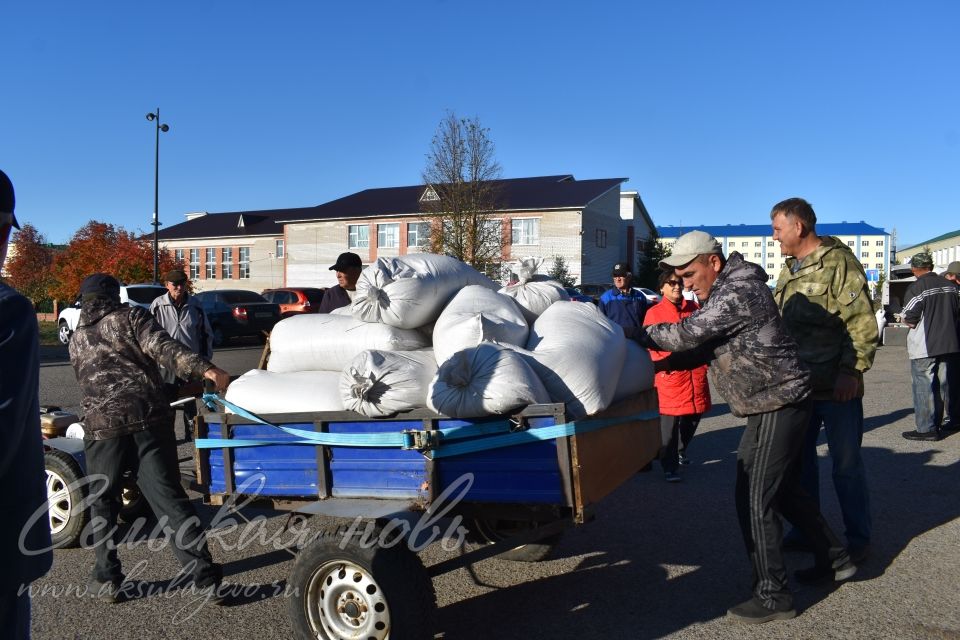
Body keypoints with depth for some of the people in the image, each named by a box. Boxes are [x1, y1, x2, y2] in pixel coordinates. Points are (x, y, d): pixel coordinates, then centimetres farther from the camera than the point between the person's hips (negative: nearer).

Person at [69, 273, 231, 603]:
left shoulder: (76, 339, 21)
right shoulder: (131, 317, 7)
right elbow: (163, 348, -11)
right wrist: (204, 369, -24)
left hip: (102, 424, 2)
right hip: (149, 417, -2)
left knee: (102, 502, 19)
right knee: (169, 497, -1)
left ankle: (107, 580, 21)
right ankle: (205, 577, -3)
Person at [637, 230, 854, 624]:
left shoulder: (739, 290, -20)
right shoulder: (725, 290, 13)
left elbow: (691, 333, -25)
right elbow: (708, 344, 15)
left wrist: (642, 336, -12)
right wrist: (669, 363, 1)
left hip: (778, 404, -11)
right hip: (779, 403, 11)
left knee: (754, 500, -8)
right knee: (784, 489, 22)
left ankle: (773, 597, 1)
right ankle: (835, 559, 36)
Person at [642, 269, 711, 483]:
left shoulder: (694, 308, 11)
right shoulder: (654, 313, -1)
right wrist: (662, 363, -15)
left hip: (696, 373, 5)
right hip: (670, 375, -5)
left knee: (692, 418, 16)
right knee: (669, 424, -6)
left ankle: (680, 452, 39)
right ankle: (669, 467, 3)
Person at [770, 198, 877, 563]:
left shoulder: (839, 261, -10)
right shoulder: (790, 270, 14)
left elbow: (862, 322, -16)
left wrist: (852, 370, -21)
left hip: (837, 386, -8)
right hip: (799, 384, 8)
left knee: (846, 463, 3)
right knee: (799, 458, 14)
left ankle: (857, 538, 18)